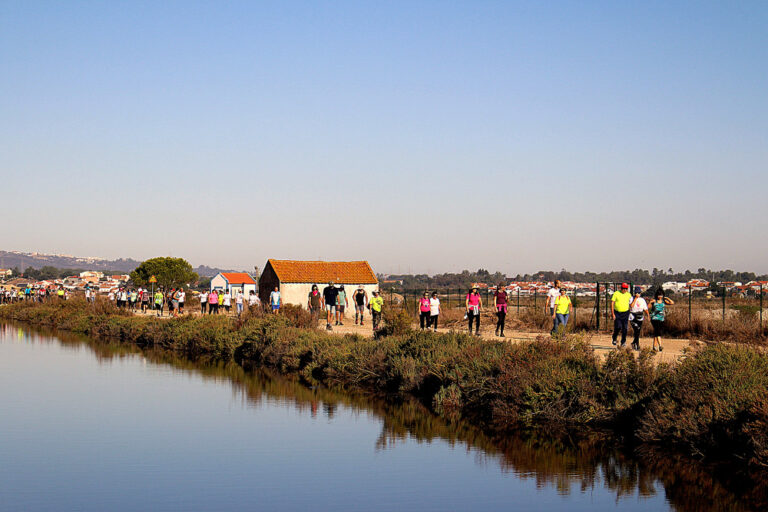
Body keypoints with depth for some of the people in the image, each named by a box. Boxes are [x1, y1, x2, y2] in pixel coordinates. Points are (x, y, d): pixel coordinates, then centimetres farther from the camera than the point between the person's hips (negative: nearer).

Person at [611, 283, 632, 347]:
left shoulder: (628, 295, 5)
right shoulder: (616, 293, -4)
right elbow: (612, 303, -5)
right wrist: (612, 314, -10)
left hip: (625, 313, 2)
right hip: (617, 313, -2)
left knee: (625, 328, -3)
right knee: (618, 327, -12)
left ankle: (623, 342, 7)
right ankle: (614, 339, 14)